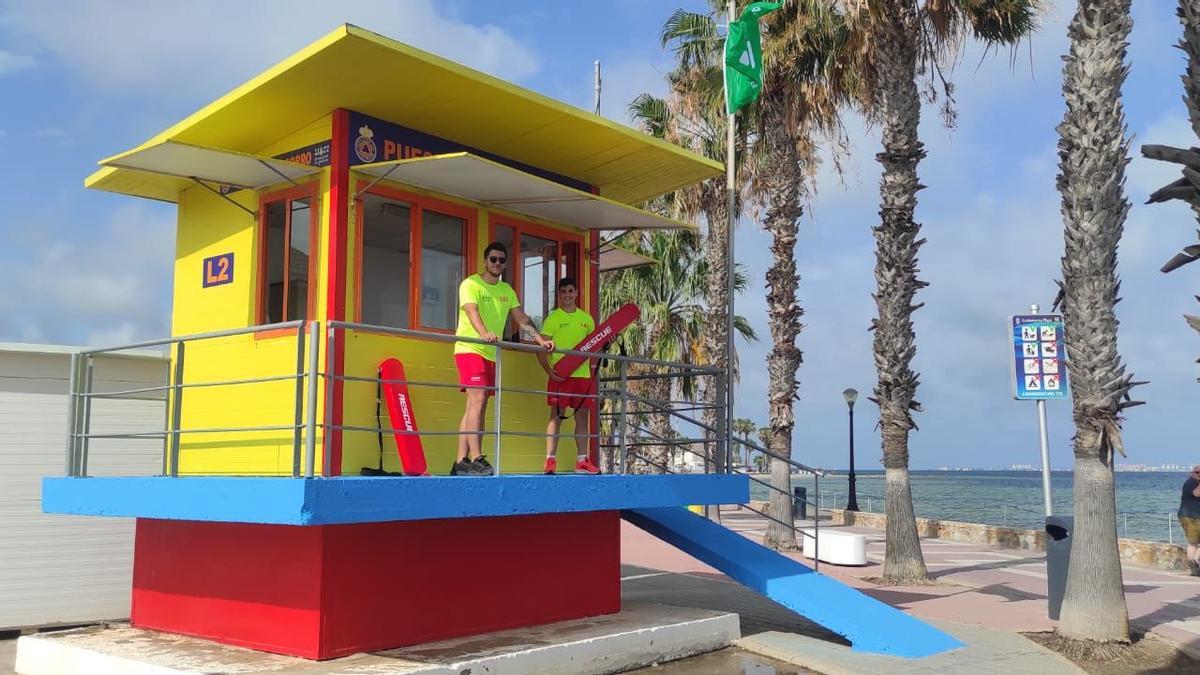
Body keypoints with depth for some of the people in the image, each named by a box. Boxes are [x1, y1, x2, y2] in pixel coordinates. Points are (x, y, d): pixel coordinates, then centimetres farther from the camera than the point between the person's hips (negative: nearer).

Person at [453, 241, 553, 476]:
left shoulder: (506, 290, 16)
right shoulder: (471, 284, -6)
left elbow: (521, 318, 15)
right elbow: (472, 311, -23)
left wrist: (540, 339, 2)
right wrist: (484, 333, -42)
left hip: (491, 353, 7)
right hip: (469, 349, -7)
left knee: (474, 406, 5)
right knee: (478, 400, -18)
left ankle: (461, 462, 7)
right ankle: (476, 459, -21)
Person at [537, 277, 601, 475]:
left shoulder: (587, 318, 15)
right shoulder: (553, 318, 1)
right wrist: (549, 371, -15)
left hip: (583, 374, 5)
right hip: (560, 375, -4)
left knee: (583, 415, 4)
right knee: (557, 416, -4)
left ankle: (582, 461, 9)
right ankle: (550, 460, -1)